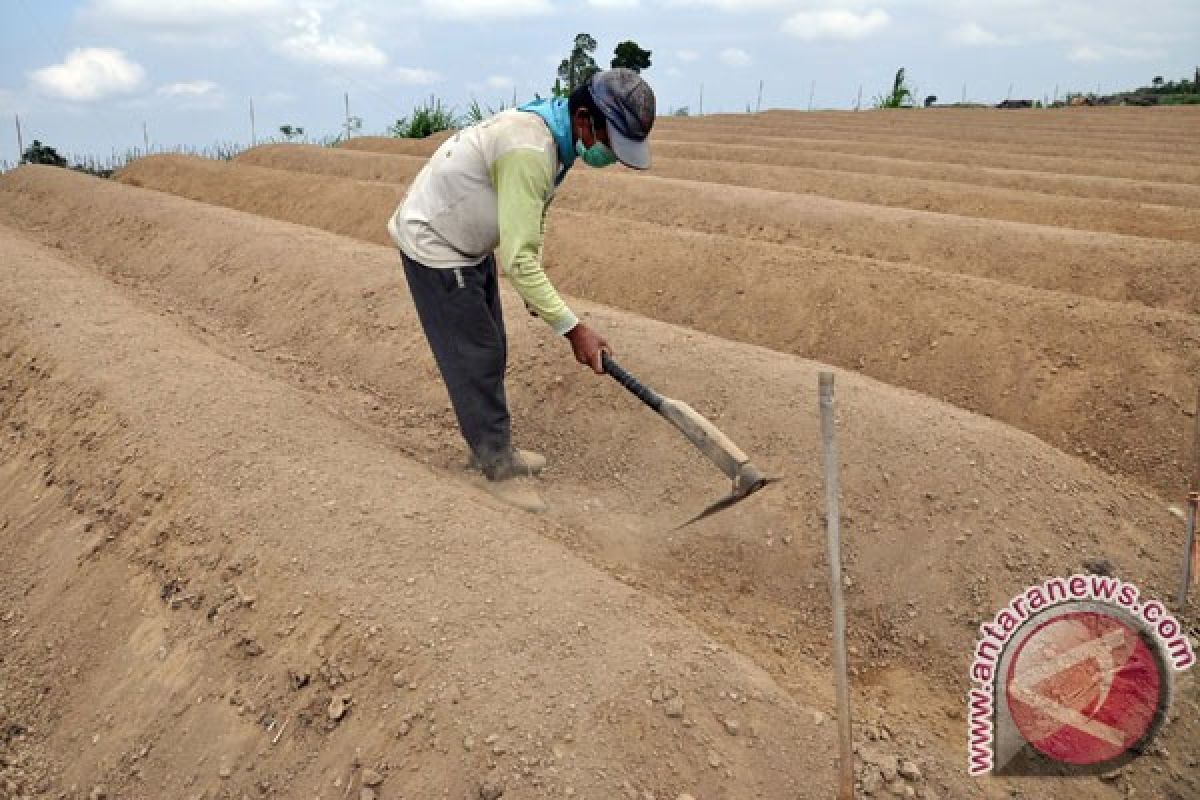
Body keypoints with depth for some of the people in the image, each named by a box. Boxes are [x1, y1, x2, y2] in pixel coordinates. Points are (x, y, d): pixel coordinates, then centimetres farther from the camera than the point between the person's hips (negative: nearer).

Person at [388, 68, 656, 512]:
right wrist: (573, 328, -32)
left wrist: (534, 289, 6)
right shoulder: (529, 150, -33)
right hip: (433, 246, -9)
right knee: (474, 359, -3)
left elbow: (529, 224, 9)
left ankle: (494, 447, 28)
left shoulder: (553, 132, -3)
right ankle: (498, 467, 10)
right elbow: (516, 259, -35)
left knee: (492, 352, 14)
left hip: (470, 244, 9)